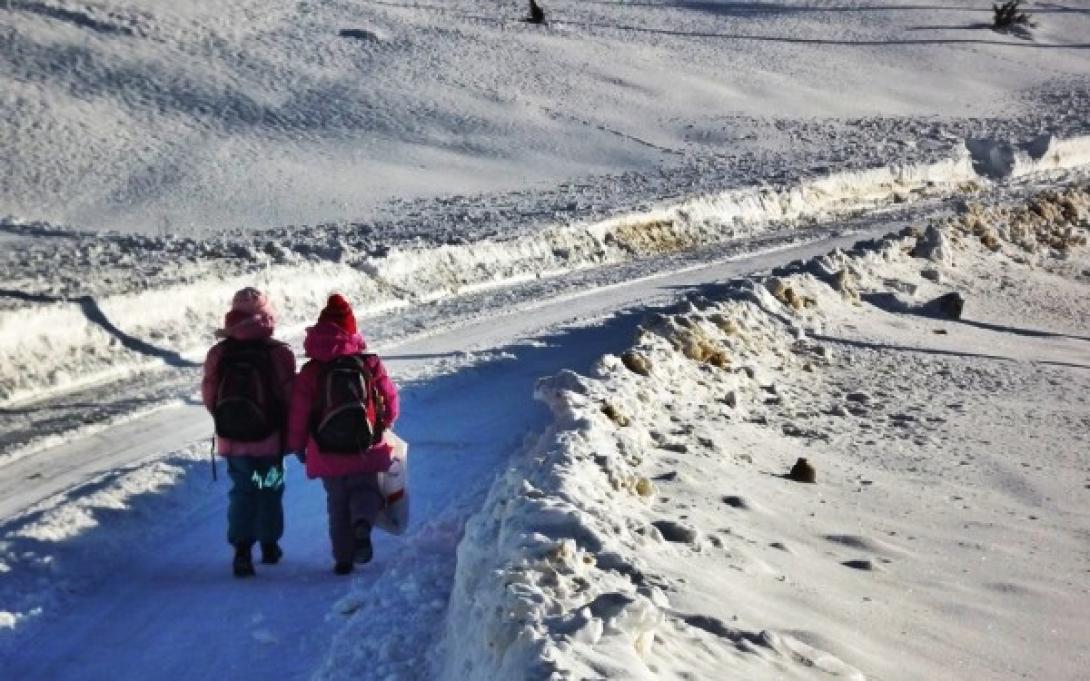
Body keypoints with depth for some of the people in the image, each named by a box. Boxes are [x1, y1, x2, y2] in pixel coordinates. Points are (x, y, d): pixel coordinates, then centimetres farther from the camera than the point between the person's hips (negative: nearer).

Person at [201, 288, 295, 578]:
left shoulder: (218, 353, -5)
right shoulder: (279, 353, -14)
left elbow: (209, 396, 1)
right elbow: (289, 396, -12)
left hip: (232, 437, 2)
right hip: (270, 437, -2)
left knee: (242, 490, 11)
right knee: (270, 489, 17)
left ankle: (242, 549, -4)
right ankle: (269, 545, 27)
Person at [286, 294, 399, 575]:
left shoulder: (311, 371, -7)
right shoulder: (370, 364, -6)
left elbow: (298, 412, -4)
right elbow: (390, 402, 1)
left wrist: (298, 445, 12)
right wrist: (380, 425, 22)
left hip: (327, 454, 1)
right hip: (365, 451, -1)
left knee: (338, 505, 16)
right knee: (365, 490, 17)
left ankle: (343, 558, 13)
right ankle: (363, 523, -15)